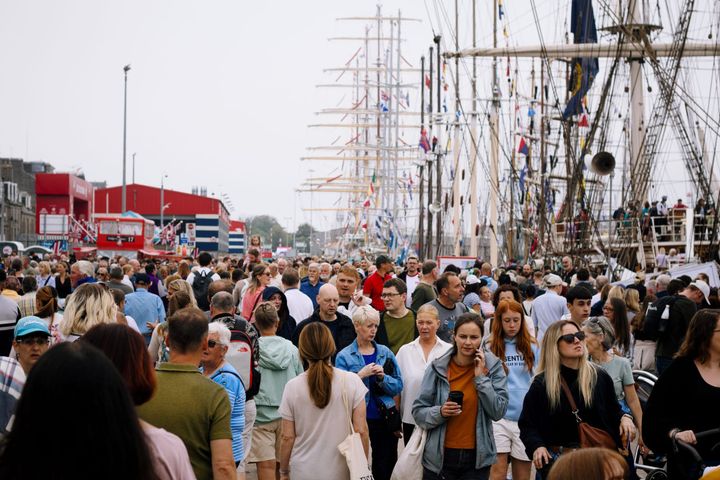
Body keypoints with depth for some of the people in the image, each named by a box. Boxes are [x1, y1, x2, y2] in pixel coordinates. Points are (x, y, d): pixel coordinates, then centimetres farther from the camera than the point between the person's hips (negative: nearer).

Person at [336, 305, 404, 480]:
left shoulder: (385, 353, 6)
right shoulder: (344, 356, -2)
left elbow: (398, 386, 4)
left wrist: (383, 377, -13)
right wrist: (361, 375, -18)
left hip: (385, 419, 2)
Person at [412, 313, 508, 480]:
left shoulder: (493, 366, -1)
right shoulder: (437, 368, -4)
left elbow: (498, 412, -8)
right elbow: (418, 412, -3)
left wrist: (481, 377, -13)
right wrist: (440, 412, -20)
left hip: (477, 457, 0)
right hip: (440, 457, 0)